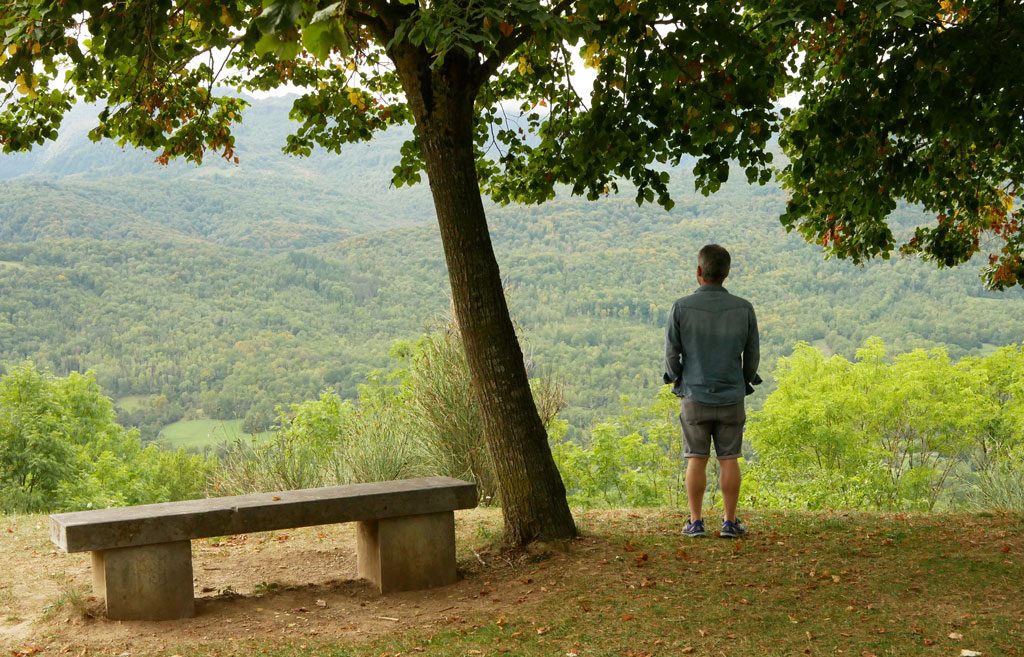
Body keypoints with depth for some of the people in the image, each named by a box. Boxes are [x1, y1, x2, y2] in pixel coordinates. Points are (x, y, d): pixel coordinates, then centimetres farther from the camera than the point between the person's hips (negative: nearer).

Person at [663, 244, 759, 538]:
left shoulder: (682, 307, -9)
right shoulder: (743, 309, -4)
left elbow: (671, 353, -3)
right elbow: (752, 354, 3)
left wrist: (677, 379, 16)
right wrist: (745, 383, 21)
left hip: (695, 396, -1)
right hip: (732, 397, 1)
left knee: (696, 459, 6)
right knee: (729, 459, 7)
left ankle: (696, 522, 8)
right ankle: (730, 522, 9)